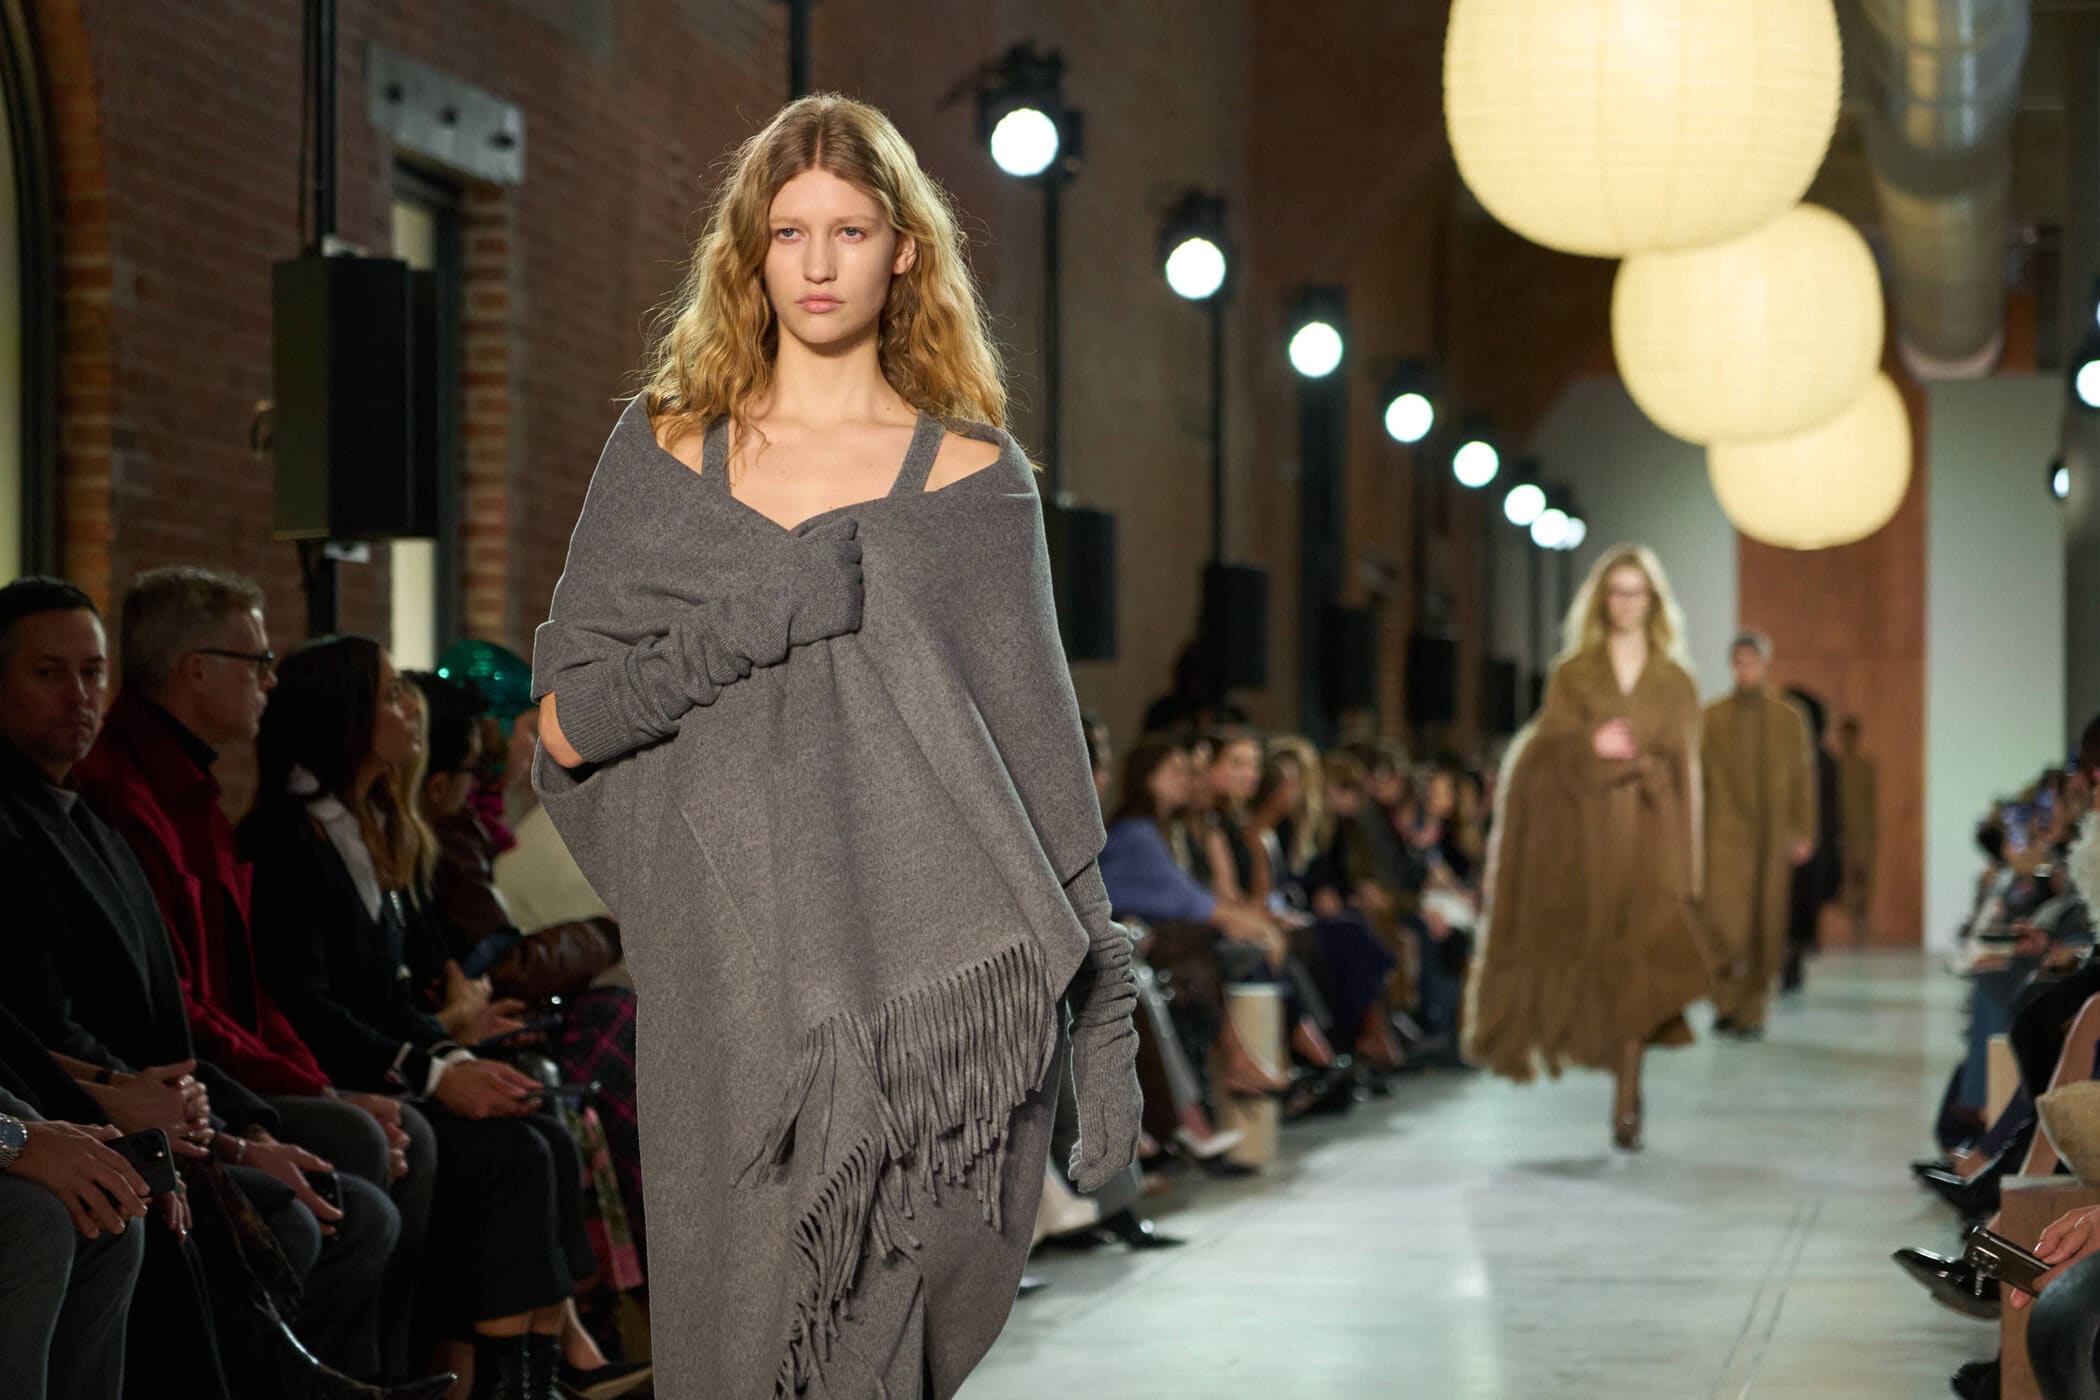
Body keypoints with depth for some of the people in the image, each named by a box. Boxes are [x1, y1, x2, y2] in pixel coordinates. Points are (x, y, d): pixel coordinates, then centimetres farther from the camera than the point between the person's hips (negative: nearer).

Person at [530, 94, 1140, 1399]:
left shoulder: (973, 479, 7)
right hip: (727, 989, 1)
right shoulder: (665, 451, 11)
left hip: (921, 996, -1)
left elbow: (1044, 761, 4)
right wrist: (737, 632, -10)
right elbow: (563, 730, 6)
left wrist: (1106, 1029, -1)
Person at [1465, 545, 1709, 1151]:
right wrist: (1590, 747, -17)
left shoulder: (1675, 684, 10)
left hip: (1647, 837, 0)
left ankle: (1627, 1101, -7)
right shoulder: (1571, 674, 9)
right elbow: (1547, 754, 1)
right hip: (1581, 834, 0)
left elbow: (1683, 772, 6)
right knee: (1589, 960, -5)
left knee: (1636, 965, -10)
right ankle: (1628, 1092, 11)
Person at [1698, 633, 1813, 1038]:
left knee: (1765, 927, 1)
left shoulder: (1788, 719, 8)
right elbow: (1697, 775, 4)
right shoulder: (1713, 717, 5)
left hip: (1771, 836, 1)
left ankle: (1751, 1012, 11)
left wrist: (1804, 834, 1)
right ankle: (1726, 1001, 2)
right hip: (1725, 833, -1)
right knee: (1724, 919, -14)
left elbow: (1802, 780, 8)